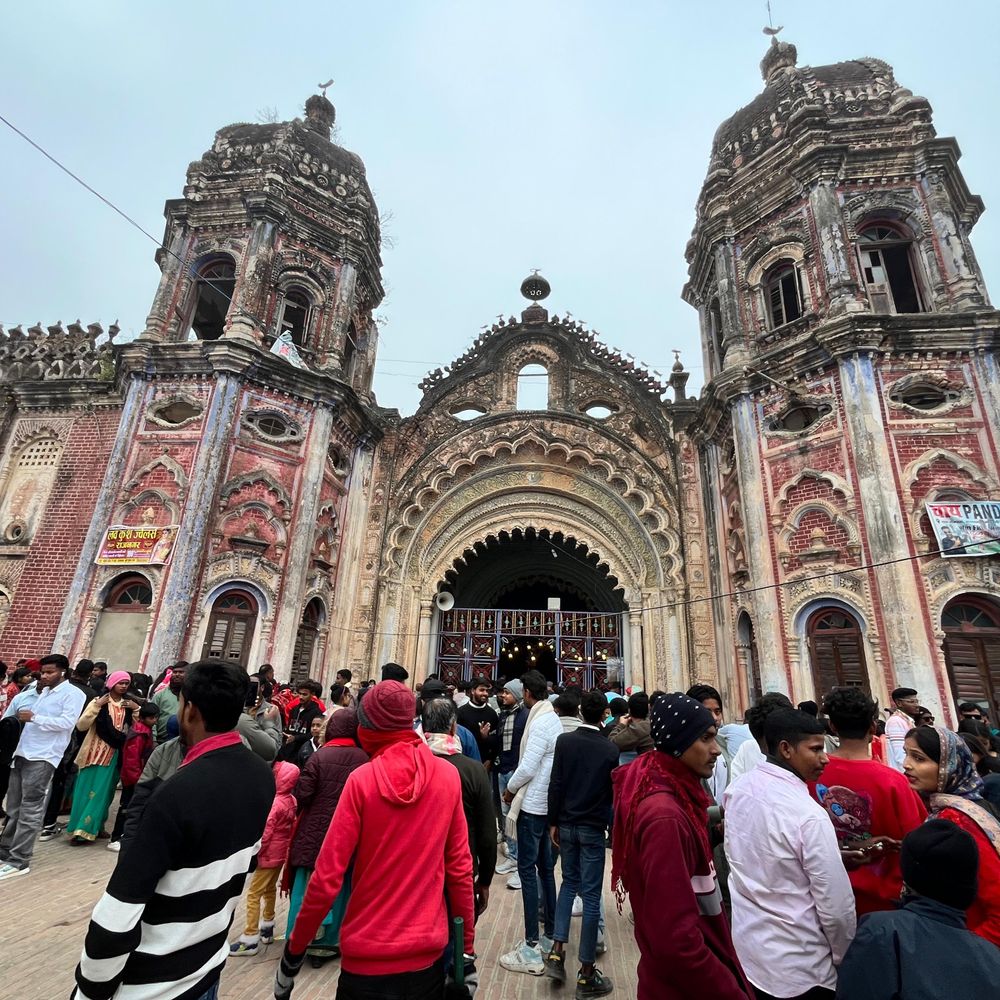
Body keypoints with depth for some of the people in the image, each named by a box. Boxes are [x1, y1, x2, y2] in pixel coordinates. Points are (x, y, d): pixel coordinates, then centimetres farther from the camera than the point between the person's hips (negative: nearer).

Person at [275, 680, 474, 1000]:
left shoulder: (362, 779, -16)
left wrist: (294, 949, 2)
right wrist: (466, 944, 7)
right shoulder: (448, 775, -9)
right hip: (427, 952, 2)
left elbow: (327, 877, -13)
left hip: (367, 955, -2)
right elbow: (460, 866, -3)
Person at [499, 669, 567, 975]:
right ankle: (549, 935, 28)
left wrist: (510, 790, -6)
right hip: (547, 803, 9)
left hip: (532, 805, -9)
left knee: (528, 870, 0)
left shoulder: (539, 722, -20)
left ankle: (532, 949, 6)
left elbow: (527, 767, -23)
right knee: (545, 868, 17)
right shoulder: (553, 719, 6)